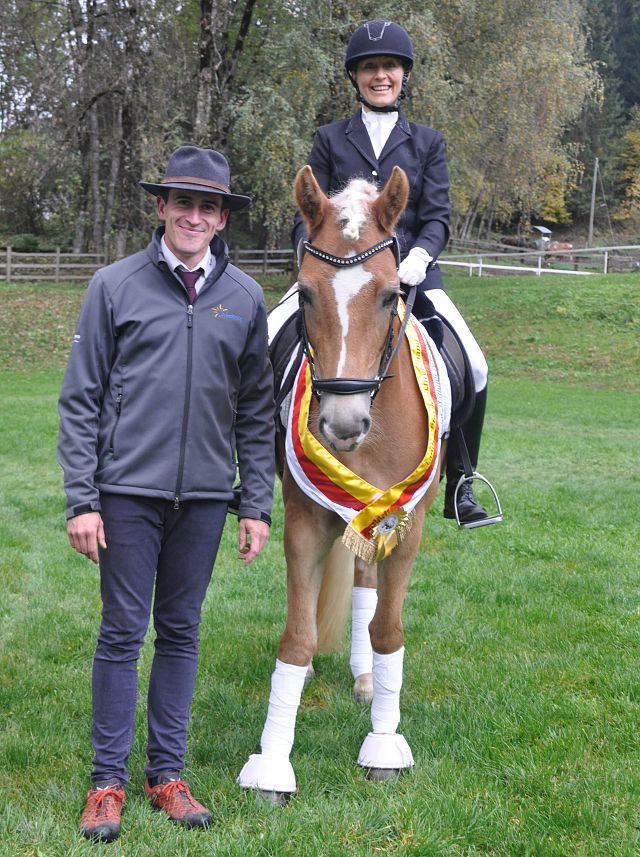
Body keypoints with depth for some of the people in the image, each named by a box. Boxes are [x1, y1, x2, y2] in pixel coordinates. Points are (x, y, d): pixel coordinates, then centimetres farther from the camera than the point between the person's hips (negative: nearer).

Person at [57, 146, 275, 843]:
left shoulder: (245, 299, 5)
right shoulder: (116, 287, -2)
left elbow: (256, 413, 9)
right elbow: (80, 400, -2)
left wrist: (257, 506, 5)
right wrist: (81, 499, -7)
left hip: (204, 496, 3)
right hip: (128, 491, -2)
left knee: (181, 634, 11)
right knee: (122, 634, 2)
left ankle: (168, 773, 22)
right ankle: (108, 781, 12)